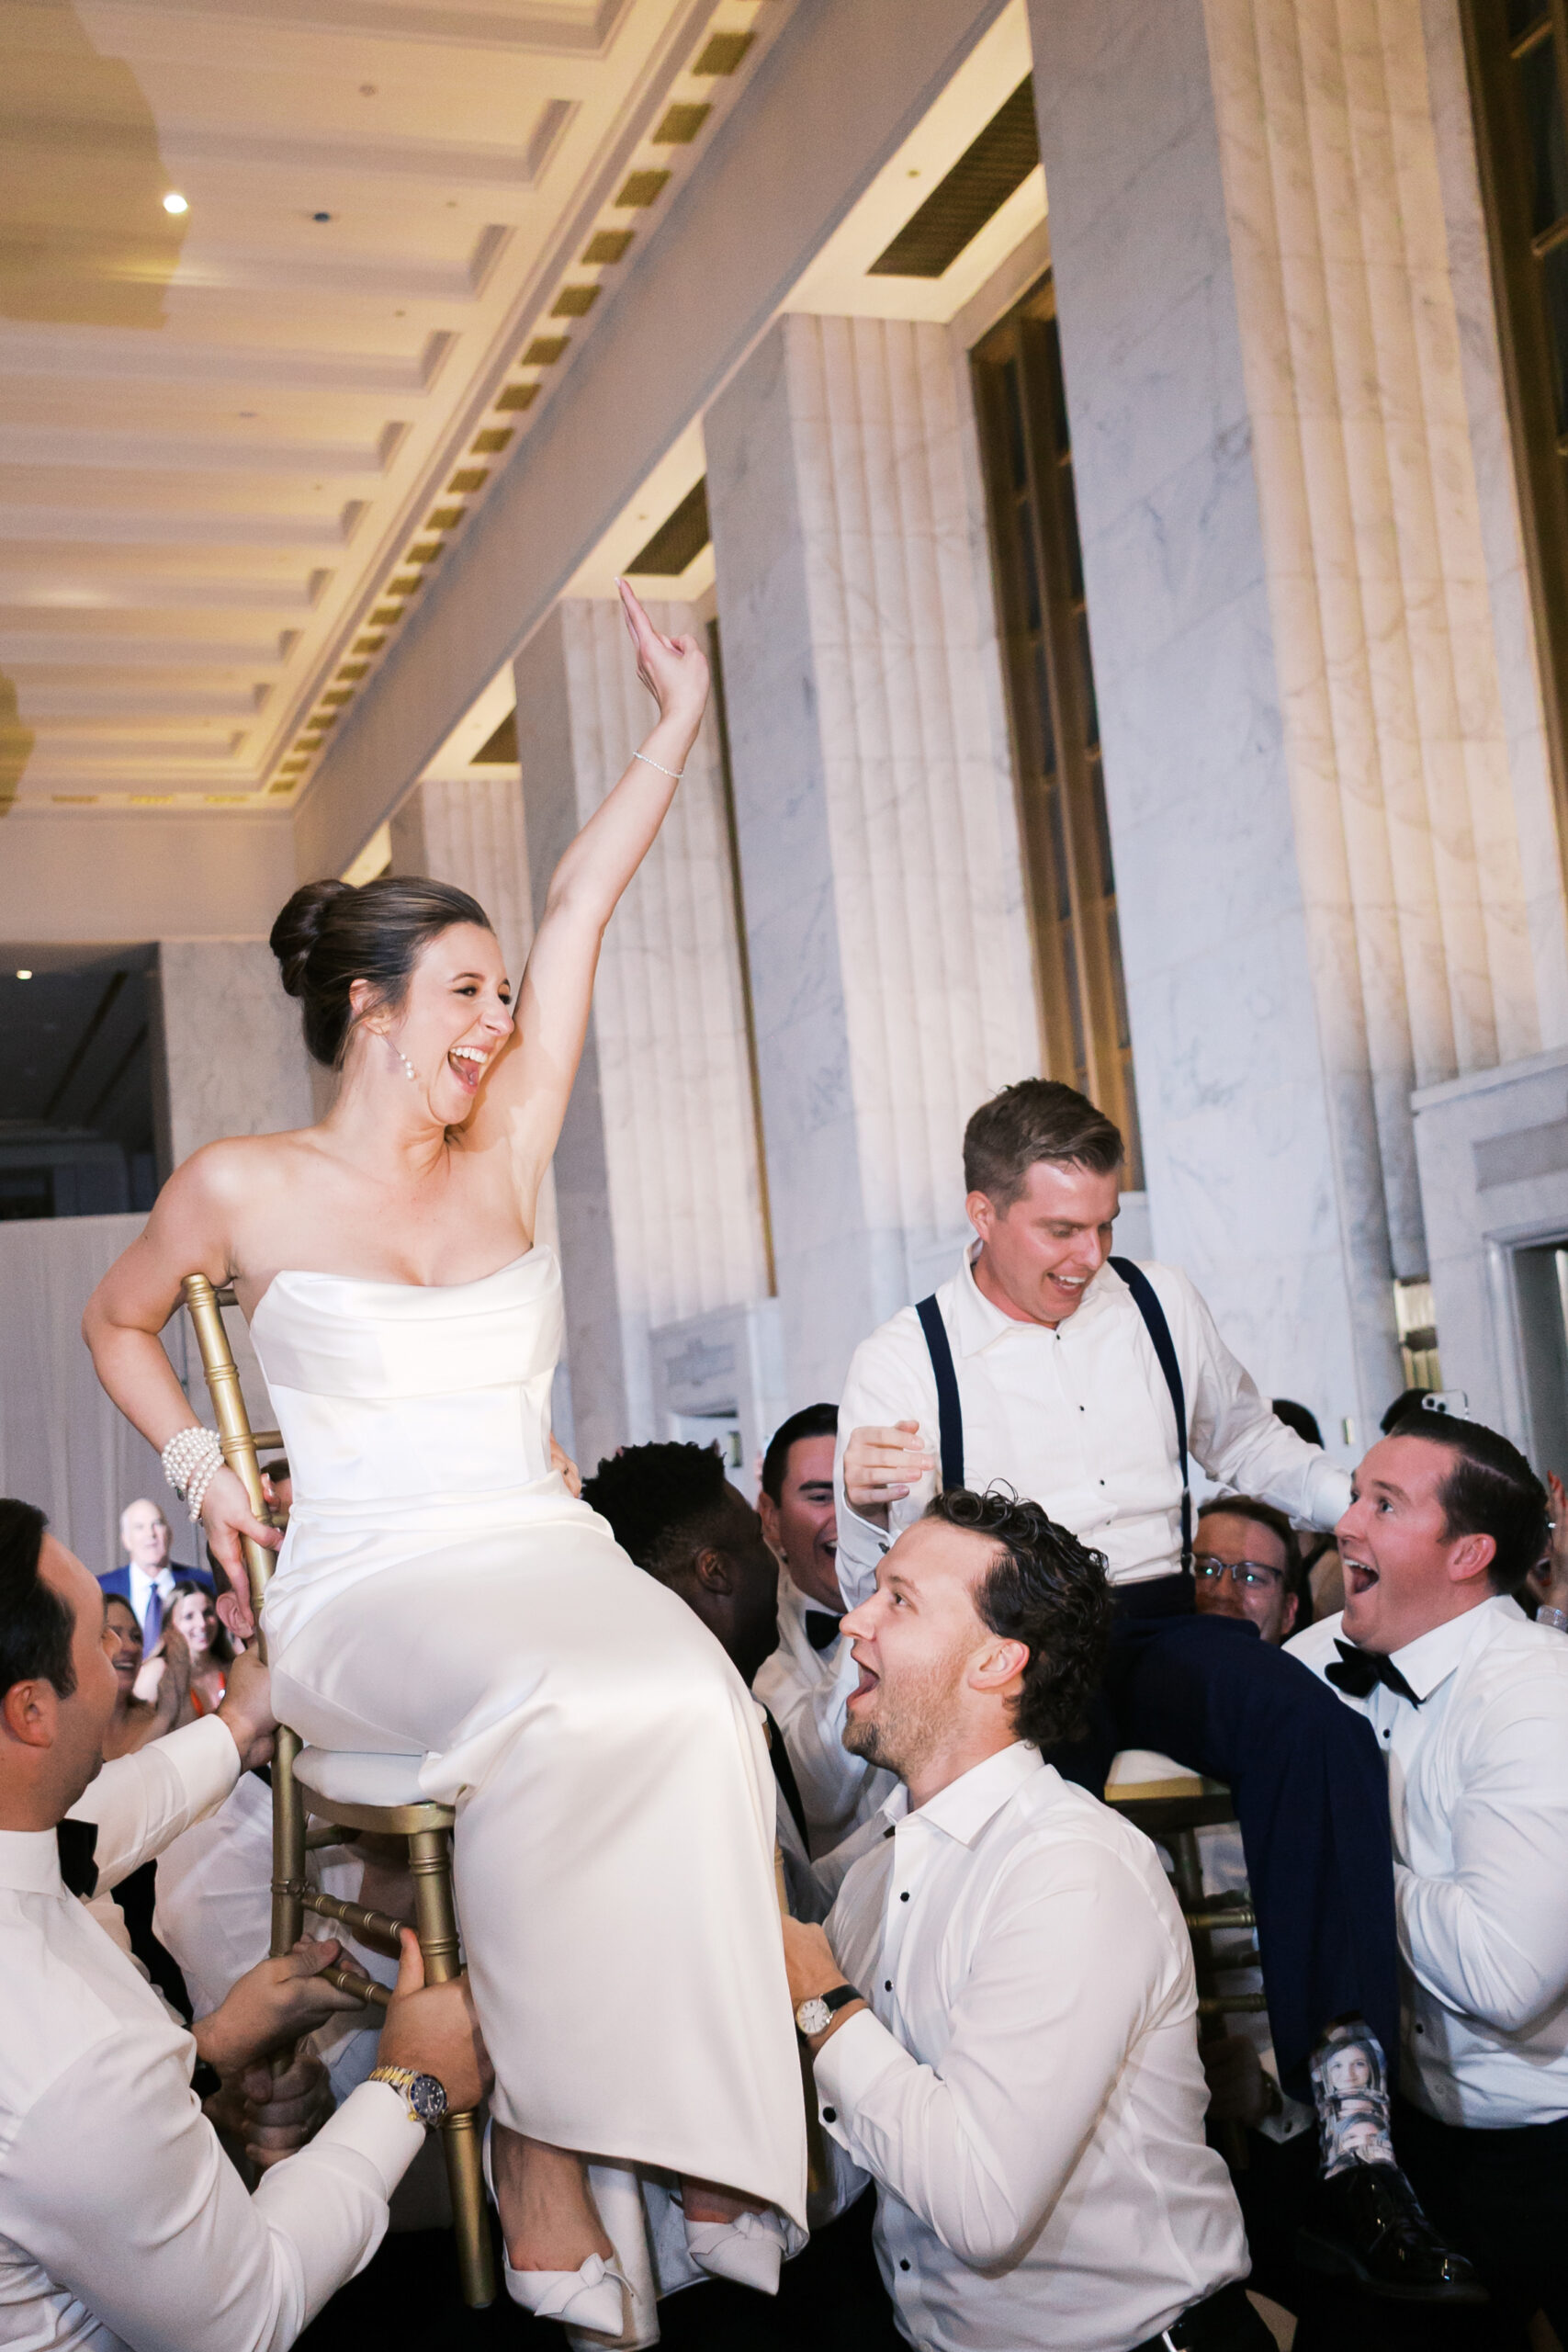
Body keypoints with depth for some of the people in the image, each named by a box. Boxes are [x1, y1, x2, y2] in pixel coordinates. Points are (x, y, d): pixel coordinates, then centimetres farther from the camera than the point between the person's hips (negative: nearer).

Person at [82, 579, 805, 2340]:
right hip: (365, 1593, -3)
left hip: (550, 1558, 4)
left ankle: (708, 2147, -25)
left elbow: (580, 907, 14)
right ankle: (542, 2150, -25)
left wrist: (678, 715, 19)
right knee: (565, 1719, -36)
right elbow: (116, 1322, 24)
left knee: (691, 1709, -32)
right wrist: (202, 1466, 9)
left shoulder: (504, 1156, 13)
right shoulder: (242, 1190, 5)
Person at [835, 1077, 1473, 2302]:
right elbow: (876, 1595, 1)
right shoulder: (901, 1362, 1)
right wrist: (865, 1508, -23)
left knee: (1325, 1742, -30)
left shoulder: (1159, 1302, 12)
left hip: (1160, 1622, 3)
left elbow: (1250, 1442, 27)